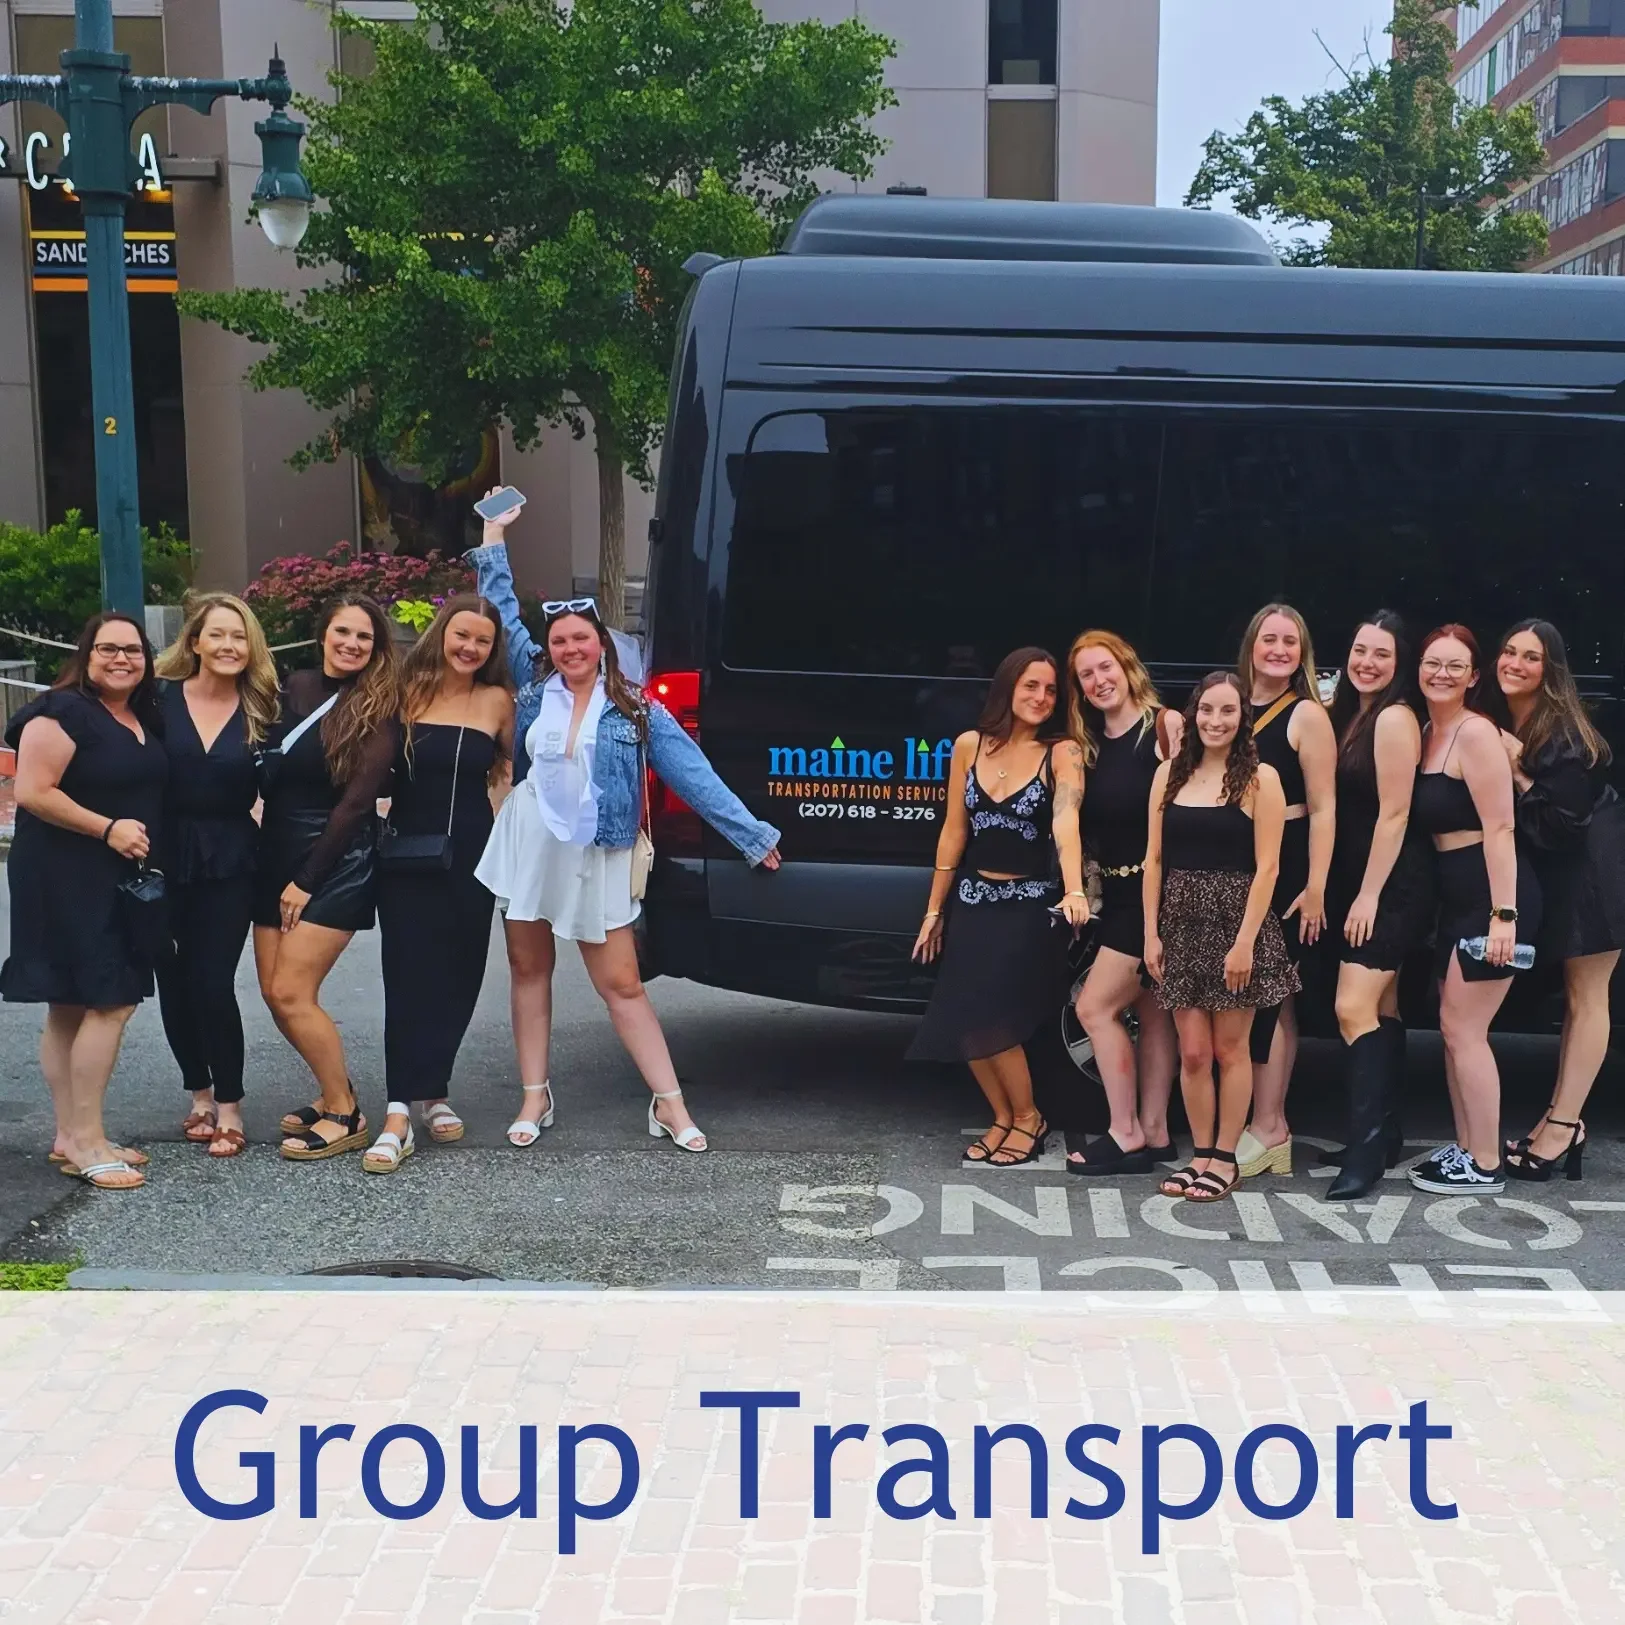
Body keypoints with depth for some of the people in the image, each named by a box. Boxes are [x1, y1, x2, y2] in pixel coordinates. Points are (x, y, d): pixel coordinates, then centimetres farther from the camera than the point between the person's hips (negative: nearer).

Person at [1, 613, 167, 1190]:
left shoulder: (146, 720, 13)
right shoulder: (63, 711, -12)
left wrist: (146, 845, 12)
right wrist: (107, 828, -20)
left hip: (119, 882, 8)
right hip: (65, 878, -8)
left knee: (71, 1008, 11)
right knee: (109, 1002, -12)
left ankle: (71, 1137, 16)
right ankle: (85, 1141, -5)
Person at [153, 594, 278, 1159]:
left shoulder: (261, 709, 1)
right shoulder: (160, 697, -2)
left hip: (229, 861, -1)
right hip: (165, 857, 1)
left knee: (214, 981, -6)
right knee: (174, 981, 7)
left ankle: (229, 1106, 8)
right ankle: (200, 1094, 25)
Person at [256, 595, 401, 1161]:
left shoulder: (379, 710, -8)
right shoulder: (294, 688, 7)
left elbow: (357, 801, -12)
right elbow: (267, 773, 10)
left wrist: (308, 880, -12)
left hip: (337, 864, -6)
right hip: (276, 856, 6)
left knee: (291, 993, -10)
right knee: (274, 993, 5)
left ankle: (345, 1115, 4)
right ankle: (334, 1093, 22)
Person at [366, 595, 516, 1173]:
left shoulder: (496, 701, 3)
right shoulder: (406, 693, -1)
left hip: (470, 857, 2)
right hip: (407, 858, -2)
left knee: (456, 977, 8)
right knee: (409, 979, -7)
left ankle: (431, 1091, 25)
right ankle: (400, 1115, -9)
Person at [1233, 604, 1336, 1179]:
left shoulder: (1308, 715, -6)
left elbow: (1322, 808, -9)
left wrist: (1315, 887, -15)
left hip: (1284, 868, -6)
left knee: (1268, 995, -5)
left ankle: (1267, 1128, 2)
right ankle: (1272, 1125, 16)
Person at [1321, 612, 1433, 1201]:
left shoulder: (1394, 717, -13)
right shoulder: (1350, 713, 13)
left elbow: (1394, 813, -16)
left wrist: (1369, 894, -16)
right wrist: (1353, 890, 8)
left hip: (1391, 886, -9)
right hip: (1361, 881, 9)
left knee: (1354, 1009, -15)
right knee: (1381, 1009, 13)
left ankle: (1365, 1150, -15)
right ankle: (1384, 1136, 20)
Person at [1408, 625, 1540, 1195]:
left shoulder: (1475, 732, -14)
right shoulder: (1426, 733, 12)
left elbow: (1499, 828, -19)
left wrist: (1504, 915, -23)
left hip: (1491, 894, -9)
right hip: (1455, 896, 9)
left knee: (1462, 1028, -5)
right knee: (1454, 1028, 13)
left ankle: (1485, 1167, 4)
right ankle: (1465, 1150, 23)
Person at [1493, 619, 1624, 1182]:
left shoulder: (1564, 734, -21)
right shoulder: (1499, 723, 2)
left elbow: (1564, 824, -22)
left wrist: (1517, 776, -20)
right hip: (1556, 875, 8)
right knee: (1573, 994, 13)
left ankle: (1562, 1127, 1)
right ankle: (1563, 1117, 18)